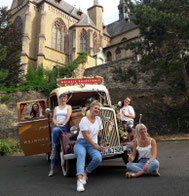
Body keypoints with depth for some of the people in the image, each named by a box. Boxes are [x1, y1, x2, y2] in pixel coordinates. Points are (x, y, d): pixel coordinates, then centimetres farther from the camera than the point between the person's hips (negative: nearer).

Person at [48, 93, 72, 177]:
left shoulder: (68, 107, 14)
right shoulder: (56, 108, 24)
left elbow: (68, 116, -1)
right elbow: (53, 118, 14)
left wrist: (63, 124, -16)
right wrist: (57, 124, -6)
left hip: (65, 126, -3)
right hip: (56, 125, 3)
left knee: (55, 130, -36)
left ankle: (54, 149, -19)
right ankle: (52, 168, -12)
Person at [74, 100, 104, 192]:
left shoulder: (98, 119, 11)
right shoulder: (84, 120, -7)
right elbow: (85, 136, -14)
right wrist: (95, 146, -14)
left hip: (93, 144, 4)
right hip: (81, 143, -4)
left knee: (98, 158, -28)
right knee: (81, 154, -39)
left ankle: (85, 173, -5)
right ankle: (80, 179, -45)